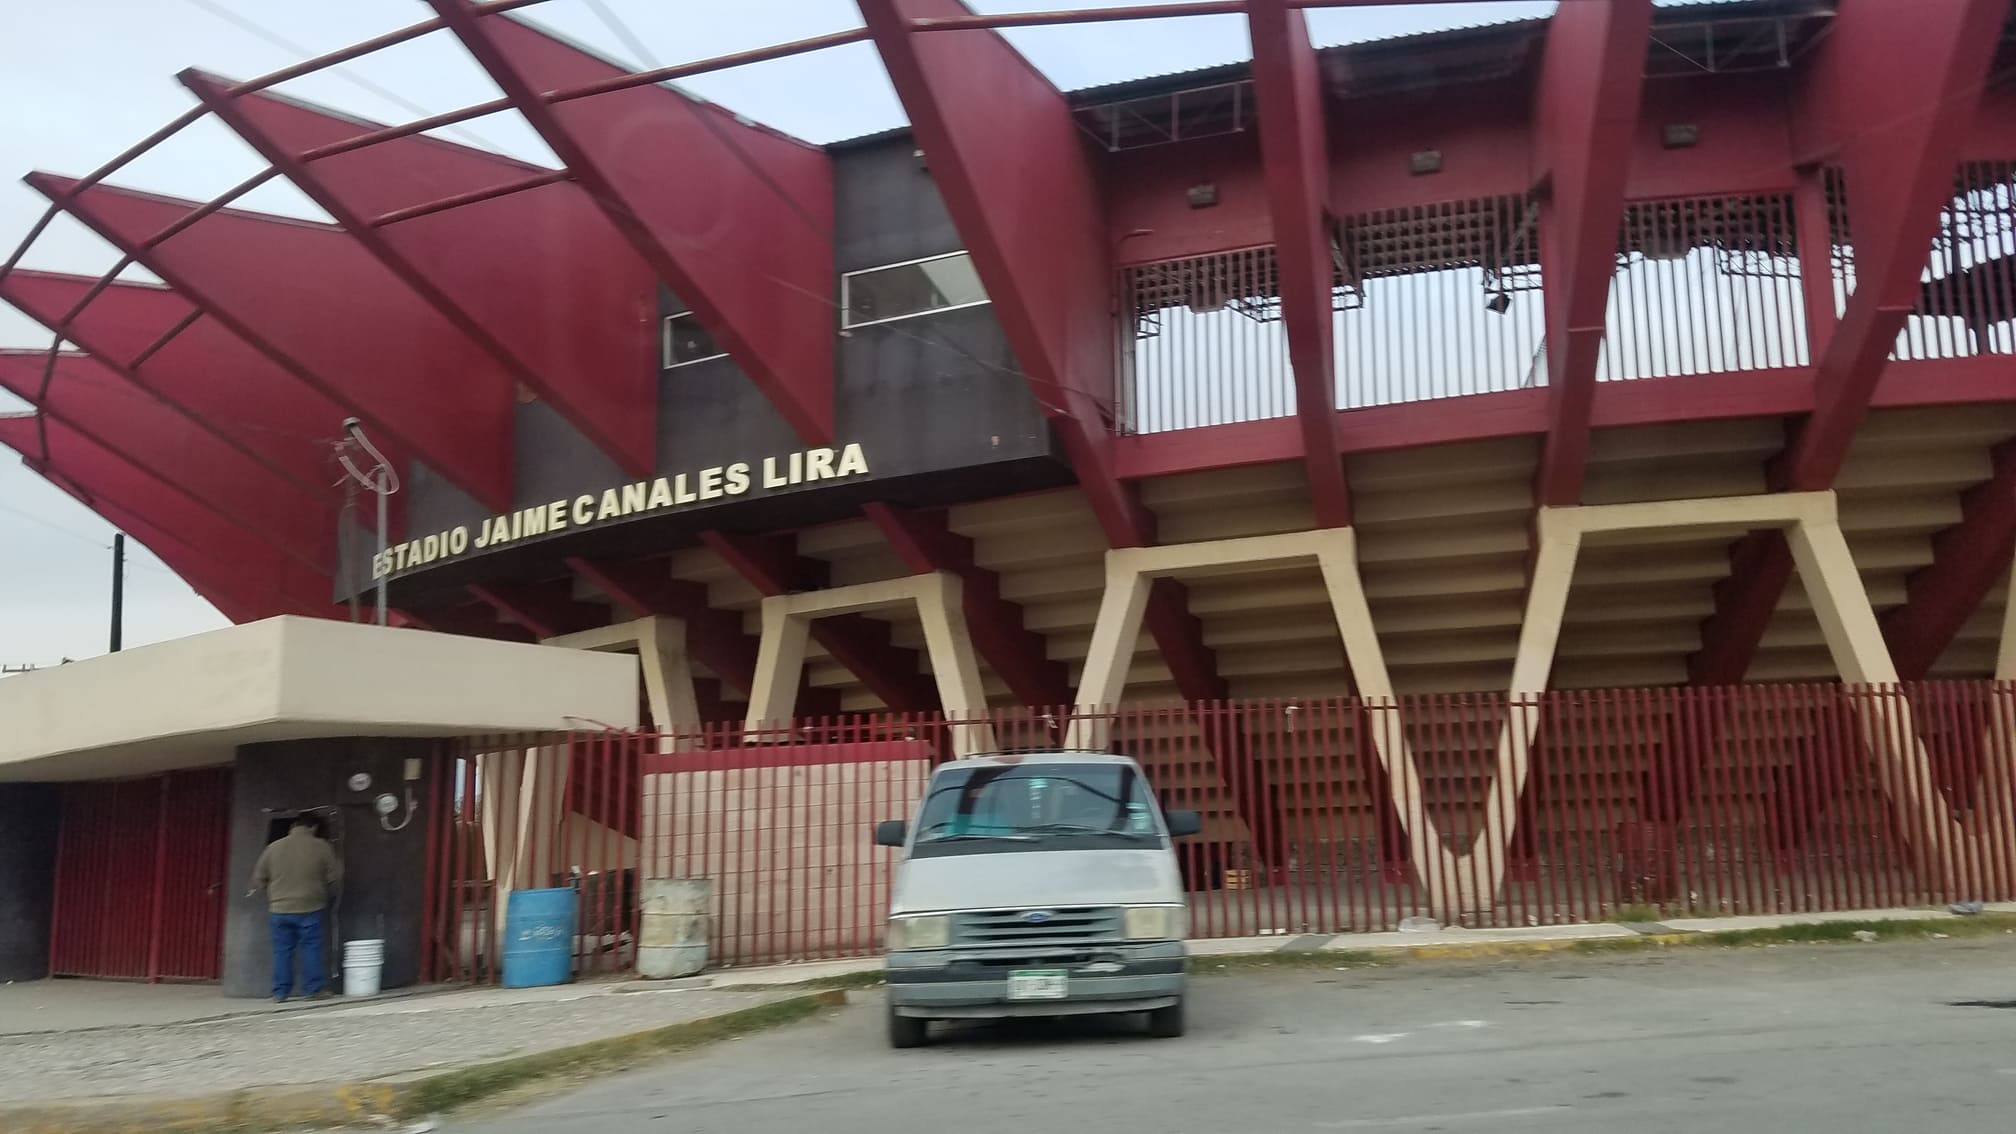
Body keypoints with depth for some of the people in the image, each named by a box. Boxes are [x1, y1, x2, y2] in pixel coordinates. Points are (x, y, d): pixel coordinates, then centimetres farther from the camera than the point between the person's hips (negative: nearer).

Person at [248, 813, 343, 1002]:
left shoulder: (273, 847, 2)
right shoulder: (322, 848, -4)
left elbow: (259, 878, 8)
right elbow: (335, 877, 0)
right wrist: (326, 894, 18)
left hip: (279, 910, 2)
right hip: (309, 908, -2)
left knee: (282, 951, 9)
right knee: (311, 948, 5)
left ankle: (280, 992, 11)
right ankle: (314, 990, 7)